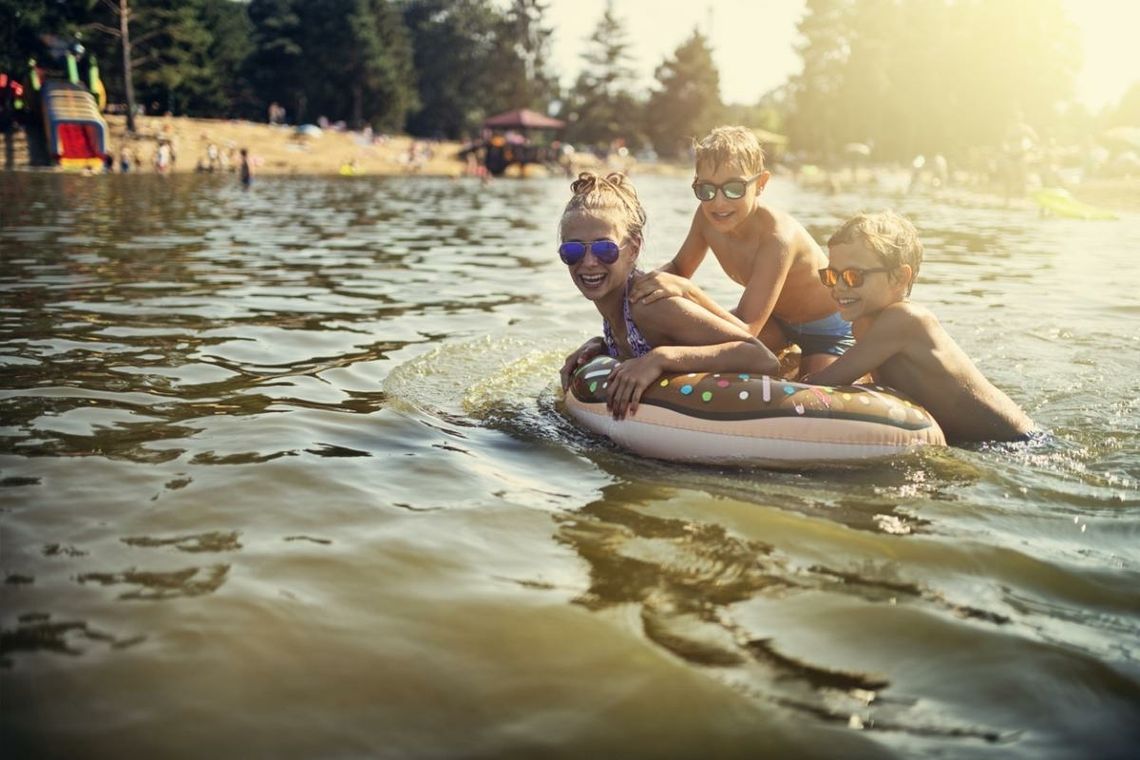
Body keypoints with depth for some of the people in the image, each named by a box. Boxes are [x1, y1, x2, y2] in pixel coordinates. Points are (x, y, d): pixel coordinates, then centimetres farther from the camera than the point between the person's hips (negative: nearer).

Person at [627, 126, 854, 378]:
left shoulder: (778, 236, -38)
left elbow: (746, 332, -39)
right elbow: (679, 268, -4)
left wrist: (687, 291, -50)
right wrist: (651, 279, -28)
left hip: (826, 328, -6)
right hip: (776, 319, 6)